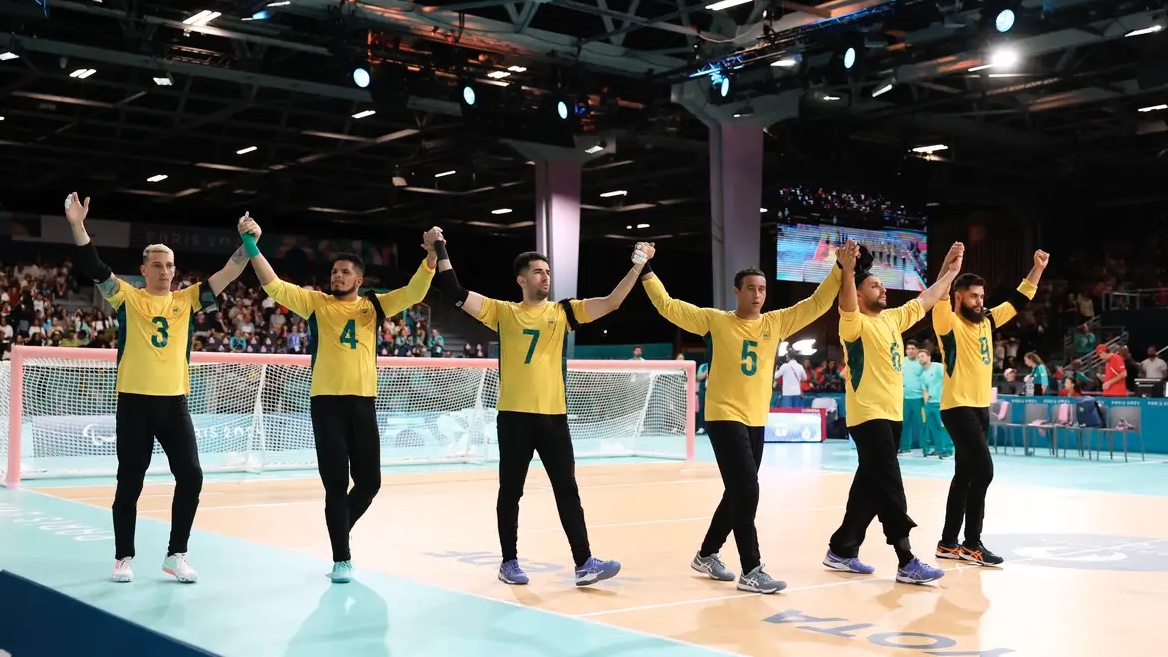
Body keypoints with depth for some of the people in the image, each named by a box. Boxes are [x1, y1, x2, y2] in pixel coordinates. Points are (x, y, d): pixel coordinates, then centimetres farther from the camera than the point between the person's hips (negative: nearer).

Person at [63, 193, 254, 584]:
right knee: (130, 482, 5)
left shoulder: (186, 300, 7)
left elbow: (226, 277, 0)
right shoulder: (127, 297, 0)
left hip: (174, 402, 2)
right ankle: (124, 557, 19)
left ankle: (176, 554, 11)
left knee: (191, 476, -3)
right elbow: (94, 269, -12)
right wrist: (78, 226, -25)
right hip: (134, 402, -2)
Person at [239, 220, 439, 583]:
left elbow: (414, 293, -1)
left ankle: (340, 531, 36)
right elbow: (274, 286, -5)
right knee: (336, 483, 0)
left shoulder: (374, 305, 8)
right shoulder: (316, 303, 4)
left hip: (363, 402, 2)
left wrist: (431, 256, -16)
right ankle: (342, 558, 11)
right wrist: (252, 248, -16)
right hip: (326, 402, -2)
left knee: (369, 481, 8)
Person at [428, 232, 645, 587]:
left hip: (553, 415, 1)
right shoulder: (503, 312, 4)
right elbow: (455, 294, 0)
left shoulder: (562, 312, 7)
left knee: (567, 491, 2)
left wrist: (637, 266, -8)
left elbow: (611, 303, 0)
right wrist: (441, 252, -4)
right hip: (514, 415, -1)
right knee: (510, 492, 8)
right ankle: (509, 562, 20)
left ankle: (584, 564, 3)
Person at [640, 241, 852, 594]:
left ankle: (707, 555, 31)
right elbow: (668, 306, -4)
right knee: (747, 492, -13)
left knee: (738, 493, 14)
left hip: (756, 421, 6)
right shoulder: (715, 320, -4)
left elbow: (817, 304, 5)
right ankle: (751, 570, -7)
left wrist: (840, 268, -5)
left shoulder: (775, 322, 6)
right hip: (724, 418, -6)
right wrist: (646, 269, -10)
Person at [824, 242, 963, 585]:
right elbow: (847, 305, -32)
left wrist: (950, 271, 20)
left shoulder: (893, 319, 13)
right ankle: (906, 562, -8)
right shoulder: (855, 324, -11)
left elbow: (925, 300, 22)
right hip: (868, 416, -9)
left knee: (870, 487, 12)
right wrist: (848, 270, -45)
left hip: (892, 415, 9)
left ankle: (842, 550, 21)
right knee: (890, 488, -9)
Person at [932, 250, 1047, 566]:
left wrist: (1038, 268, 11)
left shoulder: (987, 321, 10)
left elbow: (1019, 300, 18)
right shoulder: (948, 323, -9)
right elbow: (940, 299, -30)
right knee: (983, 470, -13)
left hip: (981, 408, 8)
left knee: (965, 475, 10)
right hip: (958, 409, -8)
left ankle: (948, 543, 17)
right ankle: (972, 543, -3)